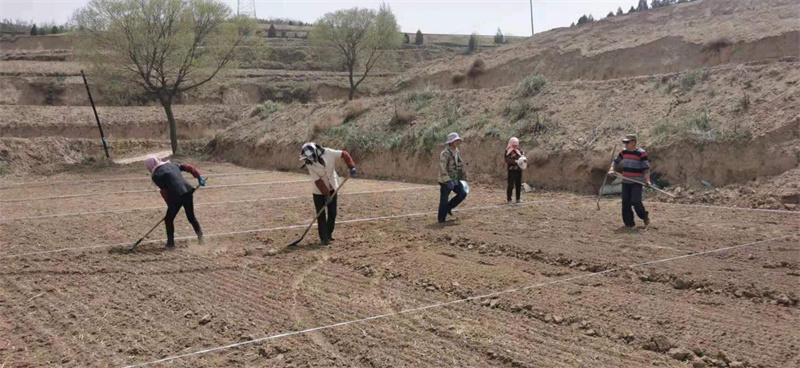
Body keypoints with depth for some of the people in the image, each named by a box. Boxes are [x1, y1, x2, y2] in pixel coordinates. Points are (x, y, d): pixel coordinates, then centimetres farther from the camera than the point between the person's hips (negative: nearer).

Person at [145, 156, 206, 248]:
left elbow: (164, 191, -2)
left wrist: (169, 204, 6)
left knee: (169, 219, 14)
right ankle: (200, 235, 7)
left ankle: (171, 242, 17)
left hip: (176, 196, -6)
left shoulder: (156, 175, 2)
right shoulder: (172, 165, 21)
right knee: (191, 217, 22)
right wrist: (199, 177, 18)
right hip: (188, 192, 6)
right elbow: (188, 167, 17)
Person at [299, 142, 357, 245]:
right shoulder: (309, 165, -22)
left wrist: (351, 166, -22)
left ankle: (329, 233, 24)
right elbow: (318, 181, -22)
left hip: (332, 187, 2)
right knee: (321, 214, -4)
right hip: (319, 191, -2)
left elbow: (344, 154, -11)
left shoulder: (328, 153, -21)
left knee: (332, 213, 7)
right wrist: (326, 194, -24)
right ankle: (324, 238, 3)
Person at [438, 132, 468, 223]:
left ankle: (448, 207, 19)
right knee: (444, 200, -2)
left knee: (463, 193, 2)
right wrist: (448, 181, -28)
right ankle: (441, 219, 10)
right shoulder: (445, 153, -19)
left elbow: (460, 166, 18)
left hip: (455, 180, 8)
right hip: (445, 181, -8)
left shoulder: (457, 152, 8)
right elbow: (442, 168, -24)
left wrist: (463, 177, 15)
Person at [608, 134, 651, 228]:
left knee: (636, 201, -14)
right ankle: (629, 222, 12)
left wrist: (647, 180, -19)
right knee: (626, 203, 3)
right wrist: (612, 169, 0)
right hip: (625, 182, 6)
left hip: (637, 182, -6)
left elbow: (646, 168, -10)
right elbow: (616, 161, 19)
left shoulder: (641, 153, -10)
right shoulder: (623, 152, 8)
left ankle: (644, 215, 14)